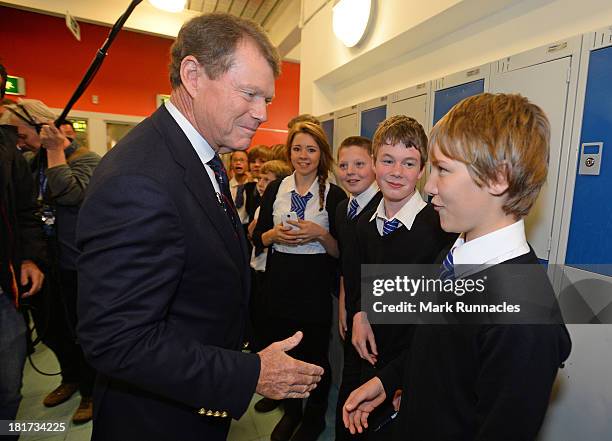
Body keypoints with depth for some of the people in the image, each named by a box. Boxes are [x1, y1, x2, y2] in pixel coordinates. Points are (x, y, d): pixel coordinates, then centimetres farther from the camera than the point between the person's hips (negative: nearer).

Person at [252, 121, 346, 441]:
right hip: (279, 284, 3)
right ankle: (290, 412, 42)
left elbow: (341, 251, -4)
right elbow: (257, 238, 7)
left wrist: (320, 234, -21)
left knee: (314, 355, 10)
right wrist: (275, 234, -13)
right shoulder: (275, 190, 4)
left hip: (316, 288, -2)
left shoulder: (334, 195, -5)